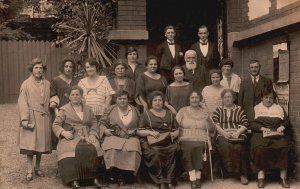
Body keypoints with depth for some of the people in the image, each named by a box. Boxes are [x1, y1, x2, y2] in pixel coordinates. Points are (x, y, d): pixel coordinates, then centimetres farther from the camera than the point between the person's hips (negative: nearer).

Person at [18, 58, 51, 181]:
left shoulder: (47, 84, 10)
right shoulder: (26, 84, -1)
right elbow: (22, 103, -6)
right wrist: (24, 119, -14)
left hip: (43, 118, 4)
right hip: (31, 117, -3)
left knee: (41, 143, 9)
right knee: (30, 144, -5)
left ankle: (37, 167, 23)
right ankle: (29, 170, 2)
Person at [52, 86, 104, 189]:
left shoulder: (88, 109, 22)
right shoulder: (64, 109, 13)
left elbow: (94, 124, 20)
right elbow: (55, 125, 7)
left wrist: (92, 134, 1)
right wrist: (63, 132, -12)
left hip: (86, 137, 2)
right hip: (70, 137, -2)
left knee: (94, 149, -30)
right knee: (74, 150, -36)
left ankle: (94, 176, -21)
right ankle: (74, 179, -33)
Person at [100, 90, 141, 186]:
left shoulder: (135, 111, 14)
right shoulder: (110, 110, 10)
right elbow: (102, 123, 11)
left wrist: (135, 131, 0)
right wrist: (105, 130, -8)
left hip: (130, 138, 1)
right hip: (114, 136, -1)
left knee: (133, 149, -32)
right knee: (113, 149, -35)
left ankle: (128, 177, -14)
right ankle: (117, 175, -16)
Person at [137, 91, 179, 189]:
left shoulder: (169, 114, 23)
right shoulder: (146, 114, 14)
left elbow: (176, 130, 23)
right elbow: (139, 131, 7)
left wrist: (174, 134, 0)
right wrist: (150, 132, -9)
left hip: (168, 141, 2)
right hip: (151, 142, -2)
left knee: (173, 149, -31)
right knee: (155, 152, -35)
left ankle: (169, 181, -26)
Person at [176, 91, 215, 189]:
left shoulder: (204, 111, 16)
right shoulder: (183, 111, 13)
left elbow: (211, 128, 9)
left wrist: (208, 119, -7)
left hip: (201, 140, 1)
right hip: (186, 140, -1)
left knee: (199, 147, -32)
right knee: (188, 148, -33)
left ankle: (198, 177, -24)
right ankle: (193, 178, -32)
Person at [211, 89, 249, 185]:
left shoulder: (239, 109, 19)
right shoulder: (218, 110, 20)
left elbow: (245, 124, 8)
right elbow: (214, 123, 5)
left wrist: (237, 133, -10)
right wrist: (224, 132, -11)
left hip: (238, 134, 0)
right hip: (223, 135, 0)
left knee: (238, 147, -32)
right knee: (225, 146, -35)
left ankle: (242, 174, -26)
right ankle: (229, 169, -24)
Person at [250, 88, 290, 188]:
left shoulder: (279, 108, 24)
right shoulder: (256, 108, 17)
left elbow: (286, 121, 18)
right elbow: (251, 123, 5)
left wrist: (282, 127, -3)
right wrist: (262, 128, -11)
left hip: (277, 134, 2)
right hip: (261, 134, -1)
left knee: (283, 147, -31)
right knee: (260, 148, -35)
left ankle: (283, 177, -24)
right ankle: (261, 176, -31)